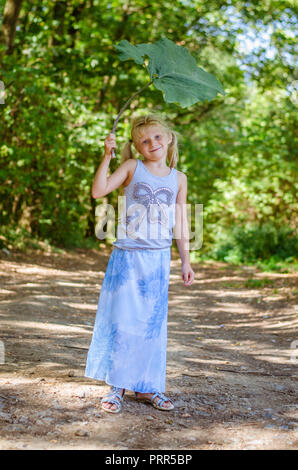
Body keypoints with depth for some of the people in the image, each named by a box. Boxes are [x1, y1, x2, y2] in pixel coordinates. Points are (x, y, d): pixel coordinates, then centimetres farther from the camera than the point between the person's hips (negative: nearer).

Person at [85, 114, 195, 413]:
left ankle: (146, 386, 19)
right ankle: (117, 386, 12)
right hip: (127, 256, -2)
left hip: (158, 260, 2)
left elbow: (180, 222, 12)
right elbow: (99, 191, -11)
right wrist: (107, 156, -17)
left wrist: (185, 261, 9)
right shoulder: (132, 167, 1)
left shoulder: (178, 178, 9)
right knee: (121, 320, 1)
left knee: (153, 323, 7)